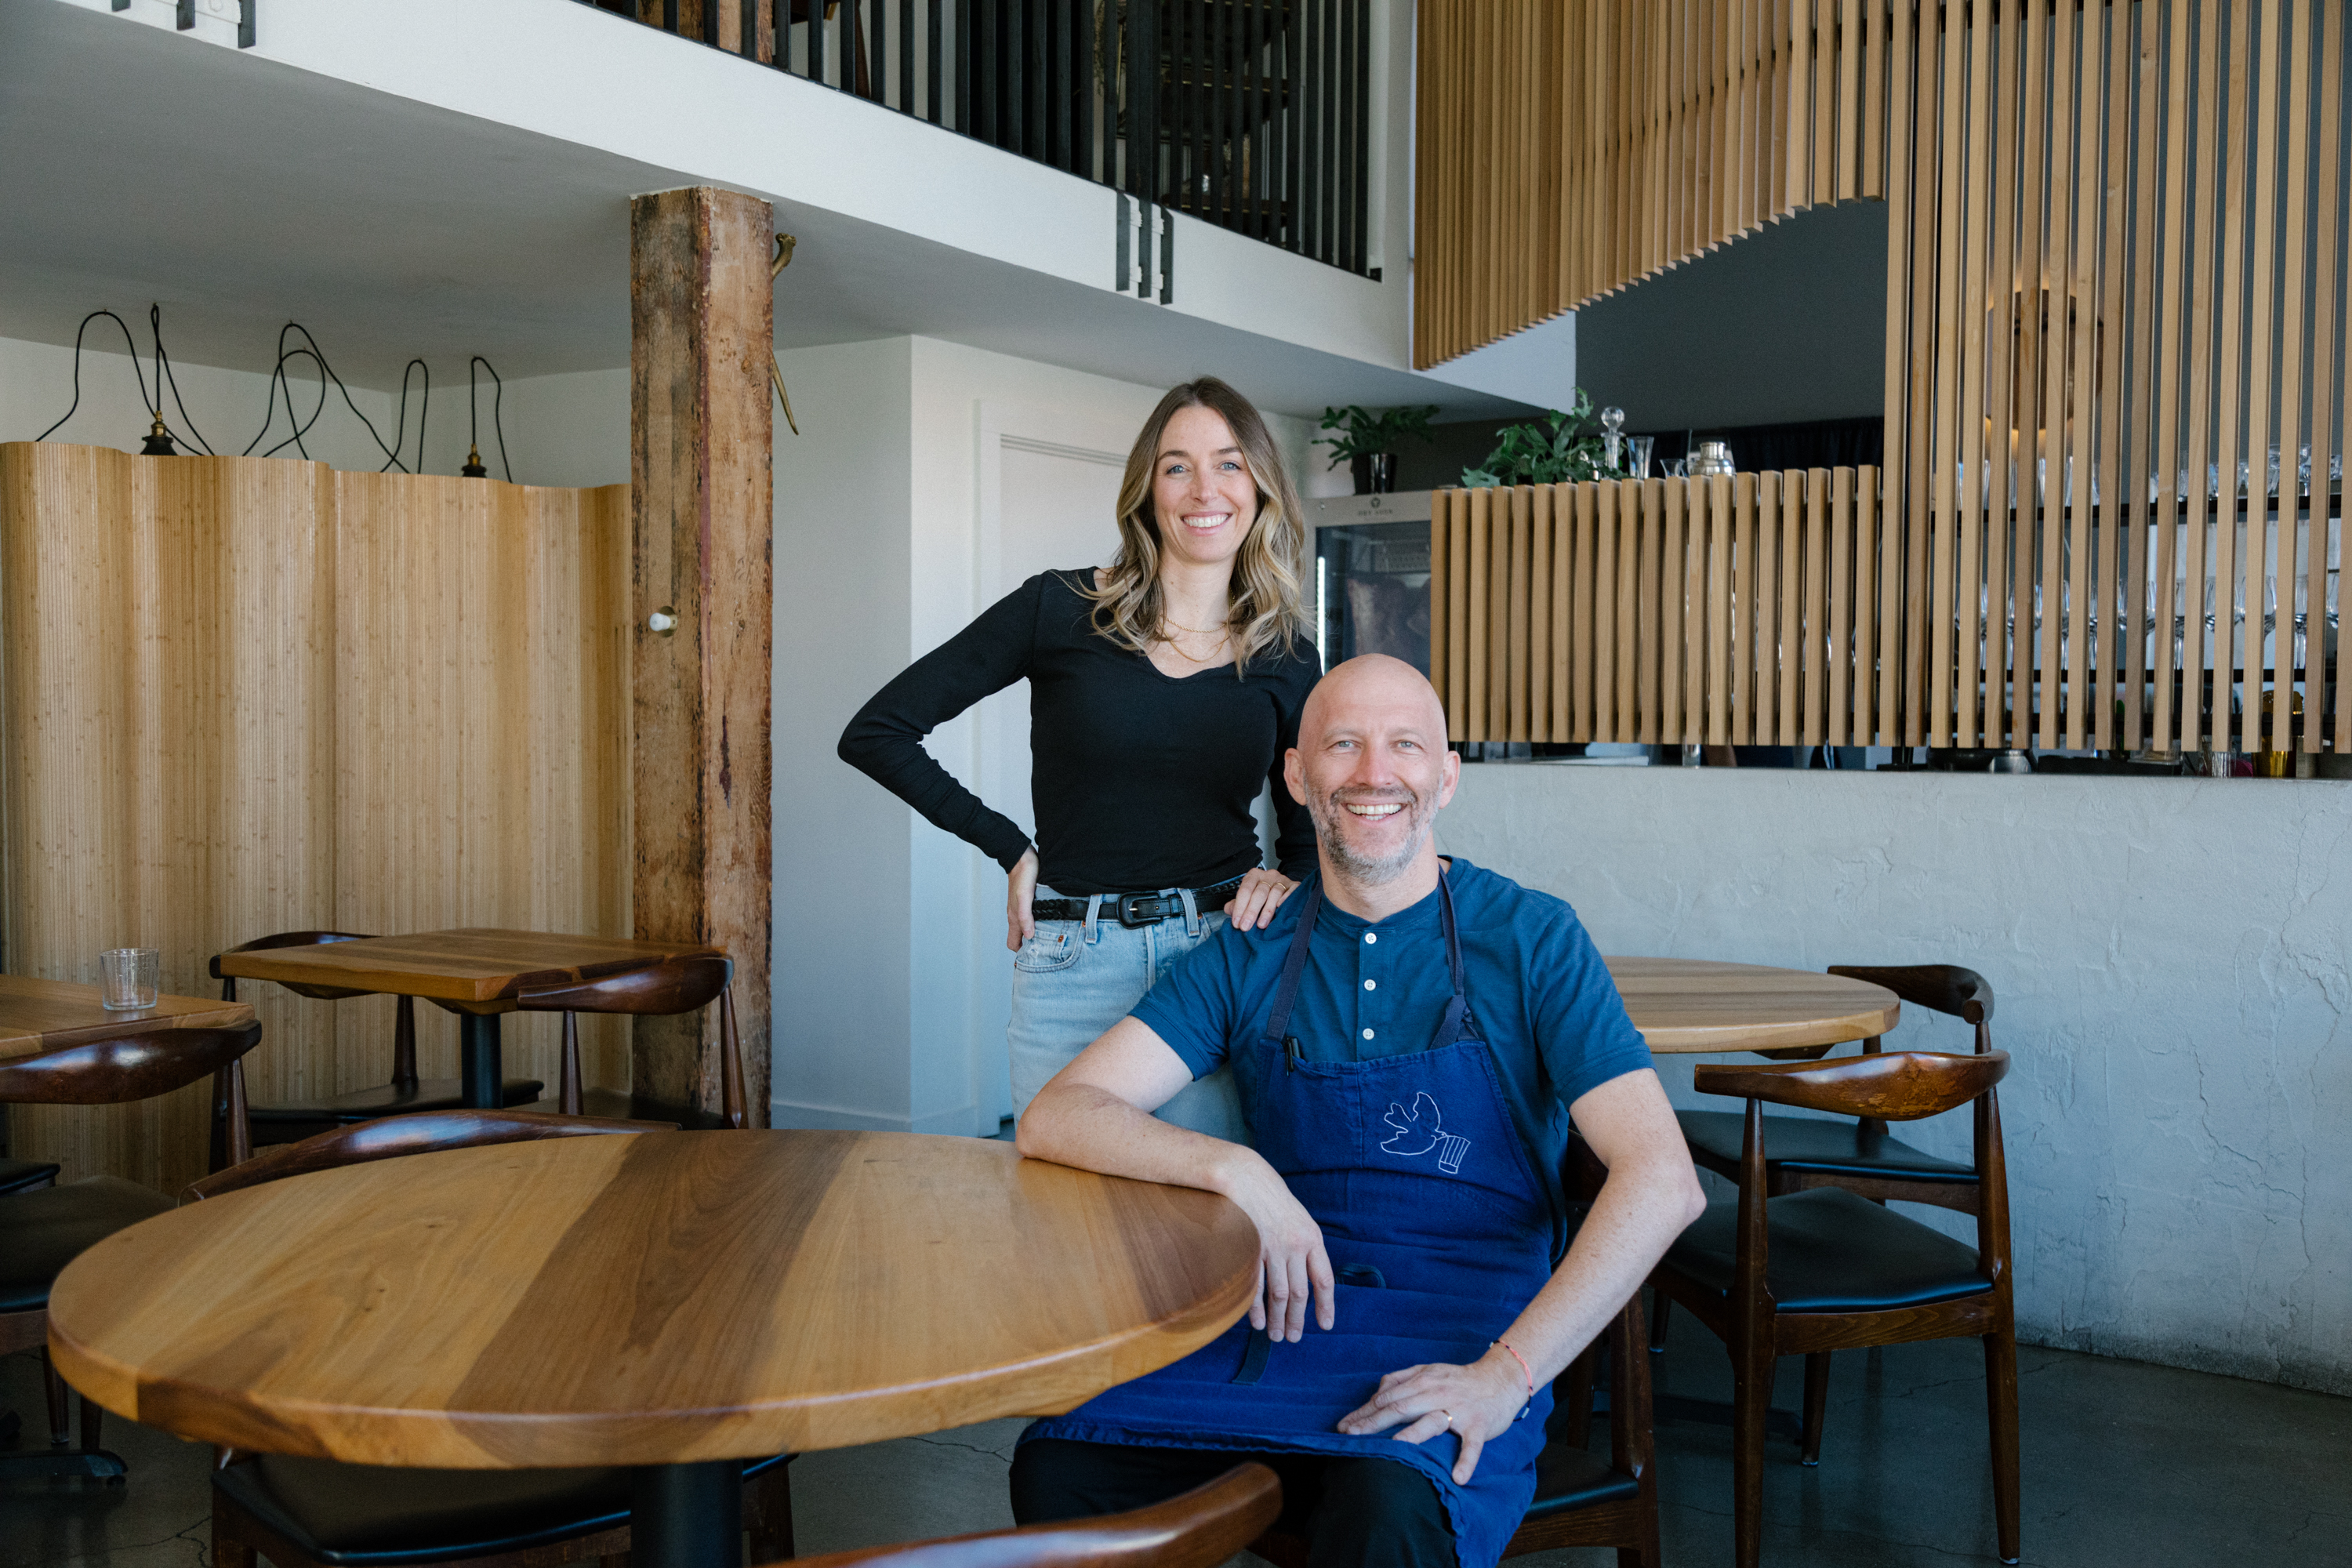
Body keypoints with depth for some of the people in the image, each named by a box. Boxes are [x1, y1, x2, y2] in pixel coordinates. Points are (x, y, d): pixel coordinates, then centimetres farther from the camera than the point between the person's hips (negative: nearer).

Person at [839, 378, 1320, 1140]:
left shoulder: (1286, 656, 7)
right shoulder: (1061, 609, -1)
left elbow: (1306, 833, 17)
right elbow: (875, 733, 2)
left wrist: (1285, 878, -6)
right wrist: (1009, 848, 1)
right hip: (1074, 964, -1)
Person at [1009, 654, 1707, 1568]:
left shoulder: (1530, 941, 0)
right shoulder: (1251, 956, 7)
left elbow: (1663, 1184, -10)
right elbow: (1054, 1120, 0)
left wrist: (1507, 1374, -20)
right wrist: (1232, 1169, -18)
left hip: (1459, 1336, -3)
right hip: (1282, 1313, 3)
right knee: (1056, 1466, -22)